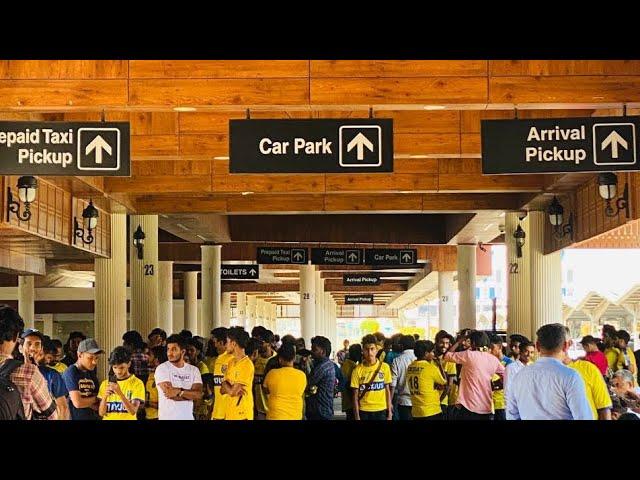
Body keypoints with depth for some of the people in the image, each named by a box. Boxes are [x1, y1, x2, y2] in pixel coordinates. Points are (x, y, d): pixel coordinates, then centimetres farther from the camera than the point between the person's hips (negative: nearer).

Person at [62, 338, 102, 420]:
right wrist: (95, 399, 0)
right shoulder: (71, 373, -8)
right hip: (75, 417, -6)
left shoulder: (92, 373, 11)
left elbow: (98, 405, 11)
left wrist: (86, 402, -9)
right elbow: (77, 403, -16)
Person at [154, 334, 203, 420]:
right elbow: (169, 393, -15)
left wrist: (179, 391, -19)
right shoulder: (162, 368, -4)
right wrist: (190, 394, -5)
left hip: (188, 417, 4)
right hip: (167, 417, -4)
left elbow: (198, 394, -6)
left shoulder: (193, 370, 7)